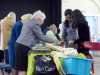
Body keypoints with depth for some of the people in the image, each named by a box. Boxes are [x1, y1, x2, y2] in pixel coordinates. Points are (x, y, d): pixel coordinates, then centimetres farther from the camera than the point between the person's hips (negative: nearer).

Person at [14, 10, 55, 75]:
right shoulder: (35, 24, -8)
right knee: (23, 69, -7)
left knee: (21, 68, 9)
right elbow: (41, 37, -9)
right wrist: (54, 41, -1)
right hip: (25, 47, -9)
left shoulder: (28, 22, 22)